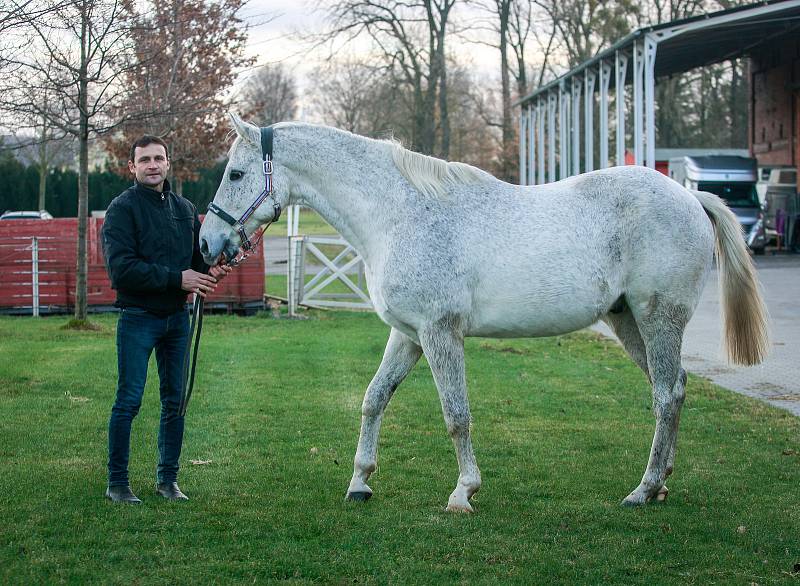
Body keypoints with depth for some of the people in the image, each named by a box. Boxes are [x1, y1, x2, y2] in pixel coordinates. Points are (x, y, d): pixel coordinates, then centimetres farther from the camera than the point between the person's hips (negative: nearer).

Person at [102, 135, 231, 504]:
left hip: (177, 317, 6)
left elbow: (197, 256, 21)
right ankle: (117, 482, 4)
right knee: (128, 401, -4)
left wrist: (210, 271, -4)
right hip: (137, 317, -6)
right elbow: (121, 268, -19)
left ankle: (167, 478, 20)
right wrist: (177, 278, -21)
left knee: (175, 401, 10)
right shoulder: (122, 209, -8)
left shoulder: (185, 209, 12)